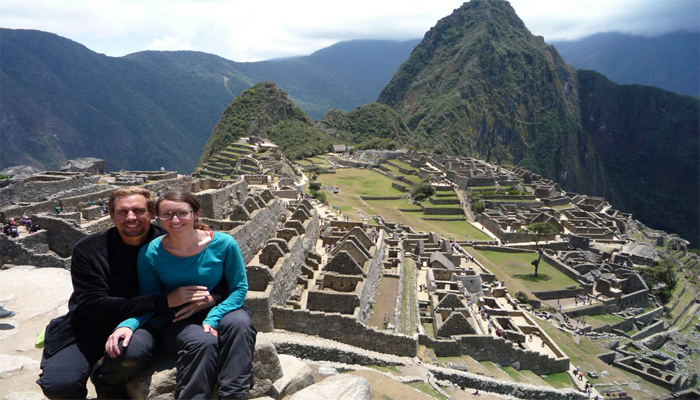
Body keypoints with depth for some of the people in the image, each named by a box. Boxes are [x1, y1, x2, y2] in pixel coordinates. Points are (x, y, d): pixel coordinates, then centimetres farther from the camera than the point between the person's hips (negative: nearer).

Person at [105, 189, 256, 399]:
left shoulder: (223, 244, -13)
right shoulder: (150, 253, -9)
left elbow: (239, 287, -6)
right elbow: (148, 300, 2)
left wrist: (213, 319, -21)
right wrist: (128, 324, -19)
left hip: (218, 310, 1)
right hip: (175, 321, -1)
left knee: (240, 323, -33)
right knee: (203, 342, -34)